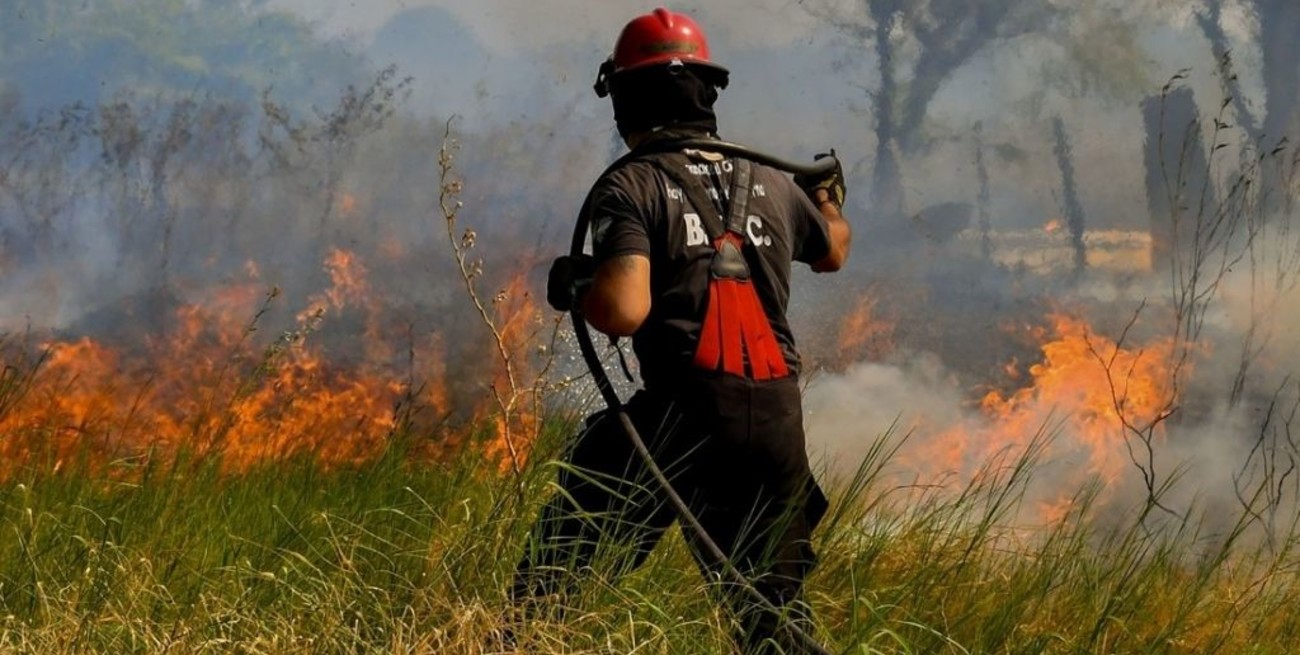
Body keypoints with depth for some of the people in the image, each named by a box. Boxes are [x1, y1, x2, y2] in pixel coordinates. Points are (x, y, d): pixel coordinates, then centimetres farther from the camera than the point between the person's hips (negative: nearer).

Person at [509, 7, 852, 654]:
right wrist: (828, 199, 60)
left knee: (558, 561, 6)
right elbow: (834, 252, 37)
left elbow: (624, 311, -17)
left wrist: (574, 286, 6)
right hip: (777, 422, 5)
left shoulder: (631, 187, -2)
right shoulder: (773, 187, 15)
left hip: (682, 413, -5)